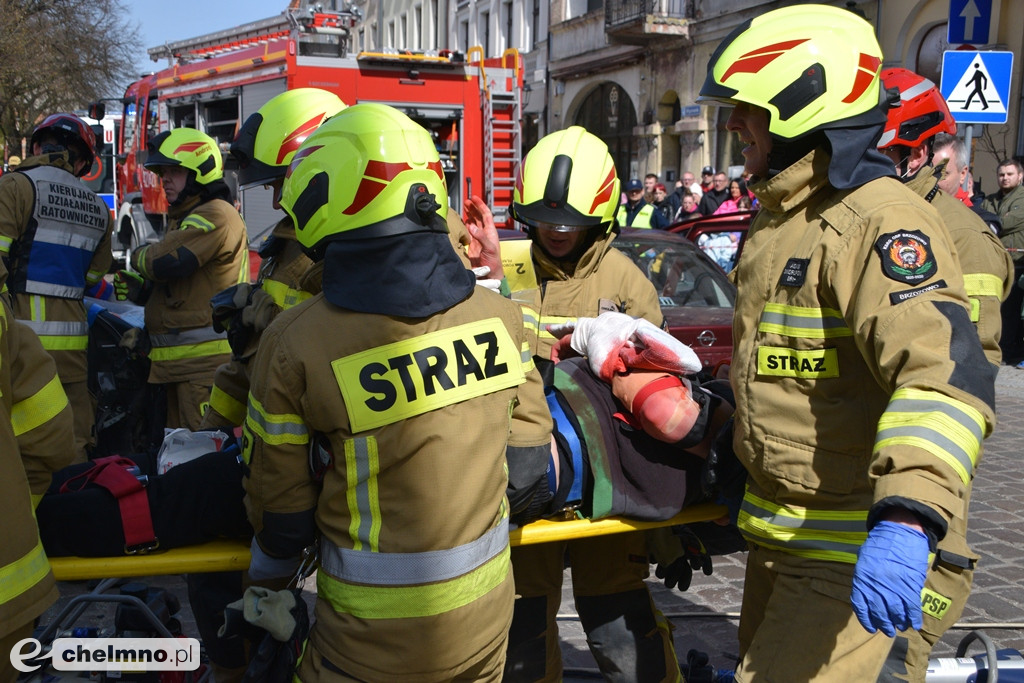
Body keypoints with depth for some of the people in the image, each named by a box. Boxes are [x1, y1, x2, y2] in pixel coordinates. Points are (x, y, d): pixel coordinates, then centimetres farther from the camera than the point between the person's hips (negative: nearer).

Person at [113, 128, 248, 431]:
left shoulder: (216, 215, -11)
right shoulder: (184, 218, 24)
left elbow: (167, 262, -21)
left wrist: (139, 256, 2)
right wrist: (140, 289, 9)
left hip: (206, 359, -11)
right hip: (180, 361, 11)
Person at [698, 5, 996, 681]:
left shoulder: (878, 221, -23)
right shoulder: (778, 218, 11)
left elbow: (945, 375, -37)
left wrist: (907, 521, -47)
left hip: (850, 547, -10)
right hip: (775, 523, 10)